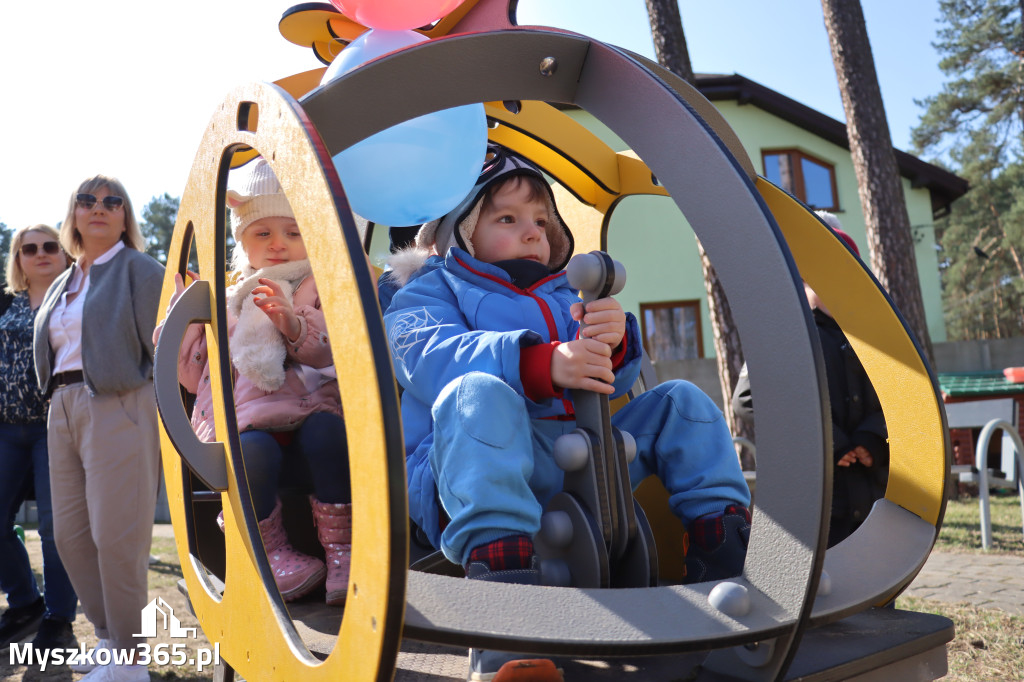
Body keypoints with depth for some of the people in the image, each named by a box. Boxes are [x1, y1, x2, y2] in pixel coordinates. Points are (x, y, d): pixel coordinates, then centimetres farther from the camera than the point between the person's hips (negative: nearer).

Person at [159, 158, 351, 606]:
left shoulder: (322, 292, 14)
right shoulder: (225, 304, 23)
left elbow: (334, 355, -3)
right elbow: (195, 376, 21)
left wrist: (295, 327, -21)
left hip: (309, 412, -1)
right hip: (247, 425, 1)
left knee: (326, 429, -37)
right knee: (252, 450, -35)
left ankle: (341, 550, -23)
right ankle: (274, 553, -11)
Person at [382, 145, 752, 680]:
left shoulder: (564, 295, 28)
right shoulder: (429, 290, 13)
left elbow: (608, 384, 13)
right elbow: (429, 355, -12)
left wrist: (613, 344, -15)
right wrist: (540, 364, -29)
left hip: (581, 466, 5)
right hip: (478, 476, -5)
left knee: (679, 402, 2)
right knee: (479, 393, -36)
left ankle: (727, 547, -4)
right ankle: (500, 574, -47)